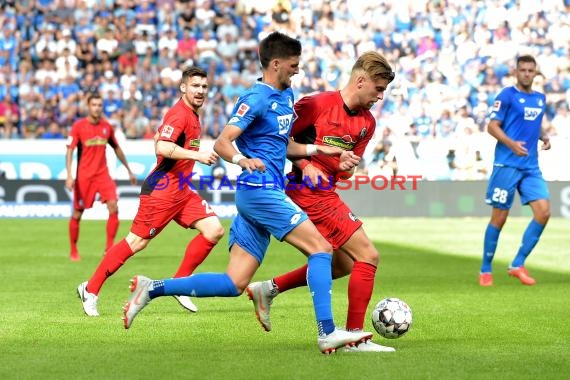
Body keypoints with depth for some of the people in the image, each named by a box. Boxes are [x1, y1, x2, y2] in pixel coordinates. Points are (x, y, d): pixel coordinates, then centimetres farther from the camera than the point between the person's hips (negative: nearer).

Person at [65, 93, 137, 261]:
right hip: (84, 176, -3)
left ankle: (109, 247, -5)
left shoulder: (107, 127, 6)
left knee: (113, 208, -14)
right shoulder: (78, 126, -6)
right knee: (77, 214, 4)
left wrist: (129, 171, 23)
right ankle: (73, 251, 20)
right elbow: (69, 151, -9)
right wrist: (69, 175, -20)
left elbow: (117, 149, 19)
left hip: (103, 174, 3)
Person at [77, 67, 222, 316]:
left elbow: (158, 137, 26)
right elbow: (162, 147, -30)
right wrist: (197, 155, -32)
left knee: (214, 230, -1)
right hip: (162, 190, -9)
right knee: (137, 242, -6)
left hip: (181, 190, 9)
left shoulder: (192, 116, 14)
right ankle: (91, 289, 5)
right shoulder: (179, 114, -15)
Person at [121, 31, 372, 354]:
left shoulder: (287, 96, 18)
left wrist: (316, 149, 14)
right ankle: (327, 333, -14)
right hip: (260, 190, -9)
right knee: (321, 248, -12)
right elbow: (222, 143, -16)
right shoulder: (257, 98, -10)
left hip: (256, 195, 9)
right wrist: (242, 160, -35)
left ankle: (152, 289, 4)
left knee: (234, 284, 3)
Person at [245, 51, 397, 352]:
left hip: (326, 194, 9)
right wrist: (304, 165, -18)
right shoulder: (318, 105, -13)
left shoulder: (367, 122, 10)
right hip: (309, 192, -9)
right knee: (367, 256, -12)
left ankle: (269, 289, 23)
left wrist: (347, 166, -8)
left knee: (344, 264, 17)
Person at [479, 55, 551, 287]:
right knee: (499, 218, -1)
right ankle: (485, 270, 13)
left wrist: (544, 138, 9)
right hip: (507, 165, -6)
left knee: (543, 212, -8)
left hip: (531, 167, 6)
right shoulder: (507, 95, -5)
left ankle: (518, 265, 1)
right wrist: (511, 144, -24)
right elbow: (492, 126, -9)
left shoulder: (540, 98, 15)